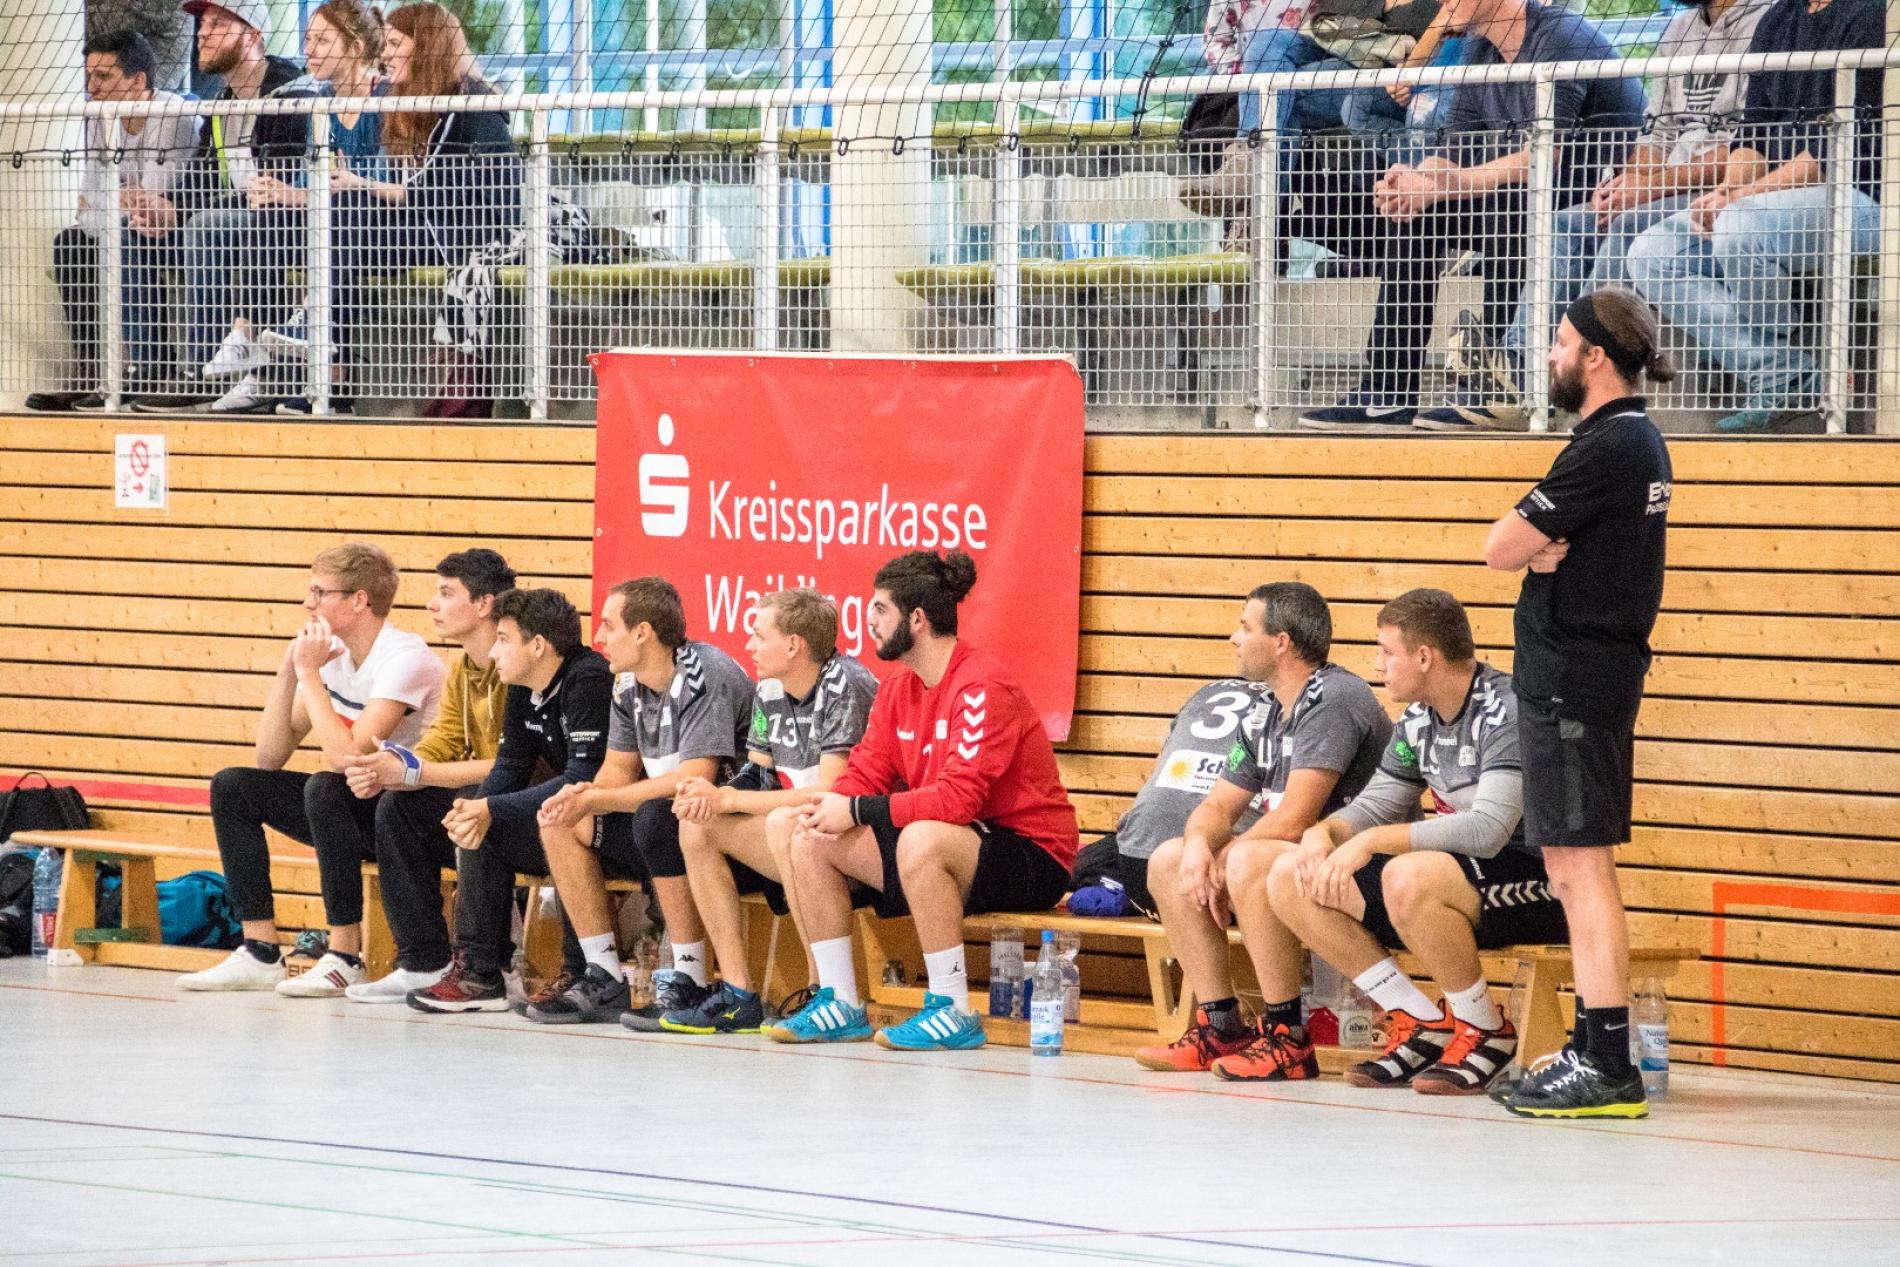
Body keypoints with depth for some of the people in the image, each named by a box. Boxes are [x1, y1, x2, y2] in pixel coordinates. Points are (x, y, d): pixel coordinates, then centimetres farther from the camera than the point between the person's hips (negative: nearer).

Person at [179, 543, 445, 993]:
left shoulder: (405, 658, -20)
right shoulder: (331, 652, 4)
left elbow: (347, 756, -30)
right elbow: (270, 758, 3)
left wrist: (310, 674, -22)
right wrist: (288, 671, -7)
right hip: (353, 811, 9)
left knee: (324, 788, -35)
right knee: (232, 786, 1)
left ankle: (346, 957, -26)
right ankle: (260, 954, -4)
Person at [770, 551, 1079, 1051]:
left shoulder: (982, 686, -20)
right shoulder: (898, 688, 9)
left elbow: (960, 798, -28)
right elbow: (866, 771, 7)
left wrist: (857, 809, -25)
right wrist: (830, 808, -17)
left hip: (1030, 859, -9)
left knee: (921, 839, -39)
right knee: (810, 840, -2)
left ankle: (953, 1012, -29)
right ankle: (840, 1004, 2)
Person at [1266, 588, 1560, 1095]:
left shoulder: (1506, 712, -19)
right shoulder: (1417, 720, 8)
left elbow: (1487, 830, -30)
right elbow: (1374, 806, 16)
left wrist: (1372, 841, -28)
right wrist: (1324, 832, -8)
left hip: (1537, 885, -9)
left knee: (1408, 878, -39)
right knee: (1289, 879, 0)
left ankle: (1485, 1032, -16)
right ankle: (1424, 1026, 1)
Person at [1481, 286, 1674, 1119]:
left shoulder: (1606, 448, -17)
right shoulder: (1641, 442, 16)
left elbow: (1501, 547, -15)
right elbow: (1517, 547, 17)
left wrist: (1527, 543, 3)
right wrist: (1540, 548, -3)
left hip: (1574, 681, -10)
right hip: (1594, 669, 10)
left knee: (1581, 868, -11)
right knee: (1574, 869, 15)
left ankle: (1608, 1069, -14)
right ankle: (1593, 1050, 19)